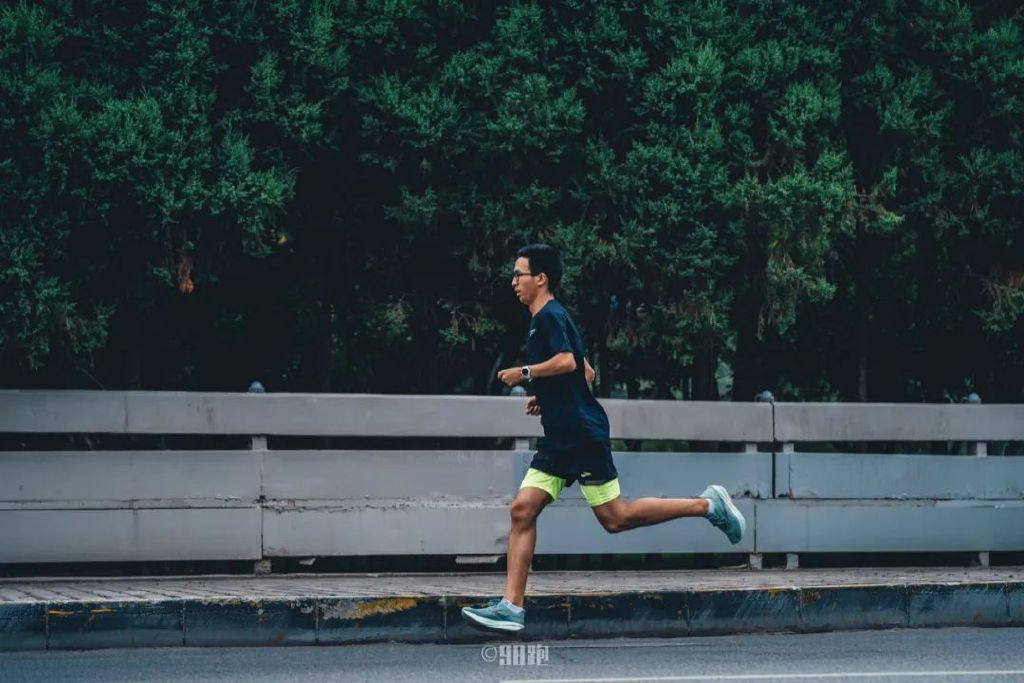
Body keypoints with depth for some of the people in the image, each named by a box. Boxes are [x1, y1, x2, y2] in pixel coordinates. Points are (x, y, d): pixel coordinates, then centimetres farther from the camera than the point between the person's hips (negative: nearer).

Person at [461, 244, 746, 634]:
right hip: (559, 440, 10)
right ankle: (511, 607, -7)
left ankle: (707, 505, 3)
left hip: (582, 435, -10)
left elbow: (566, 362, -27)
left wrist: (523, 374, -15)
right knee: (522, 510, -1)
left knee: (615, 518, -7)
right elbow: (587, 373, 29)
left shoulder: (549, 316, -9)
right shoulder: (544, 320, 21)